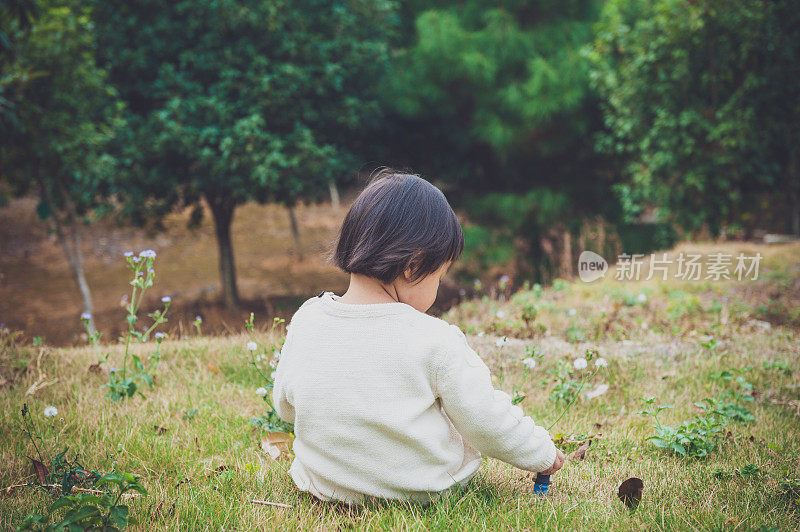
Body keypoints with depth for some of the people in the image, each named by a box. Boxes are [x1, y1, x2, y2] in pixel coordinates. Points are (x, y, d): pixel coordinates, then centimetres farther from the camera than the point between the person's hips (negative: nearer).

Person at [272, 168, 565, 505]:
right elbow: (487, 423, -13)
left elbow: (285, 406, 5)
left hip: (322, 486, 4)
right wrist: (543, 454, 6)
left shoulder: (304, 323, -12)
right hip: (424, 488, -3)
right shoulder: (435, 341, -23)